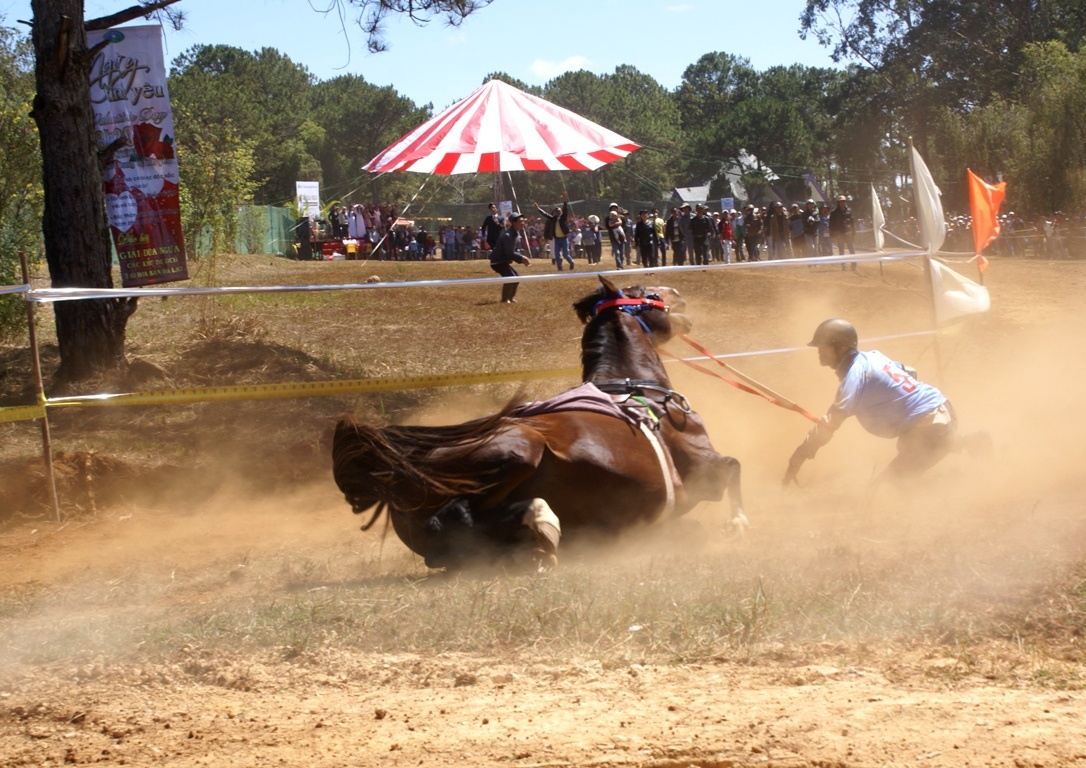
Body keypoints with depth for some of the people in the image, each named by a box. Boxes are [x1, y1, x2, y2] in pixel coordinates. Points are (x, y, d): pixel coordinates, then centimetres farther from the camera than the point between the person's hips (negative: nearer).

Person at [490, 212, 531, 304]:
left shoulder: (517, 233, 6)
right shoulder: (507, 235, -25)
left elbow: (514, 251, 13)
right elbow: (509, 253, -27)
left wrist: (522, 258, -1)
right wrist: (522, 258, -22)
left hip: (504, 261, 10)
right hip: (497, 261, -10)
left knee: (515, 278, 16)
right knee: (510, 277, -23)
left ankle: (510, 298, 29)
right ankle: (504, 299, -15)